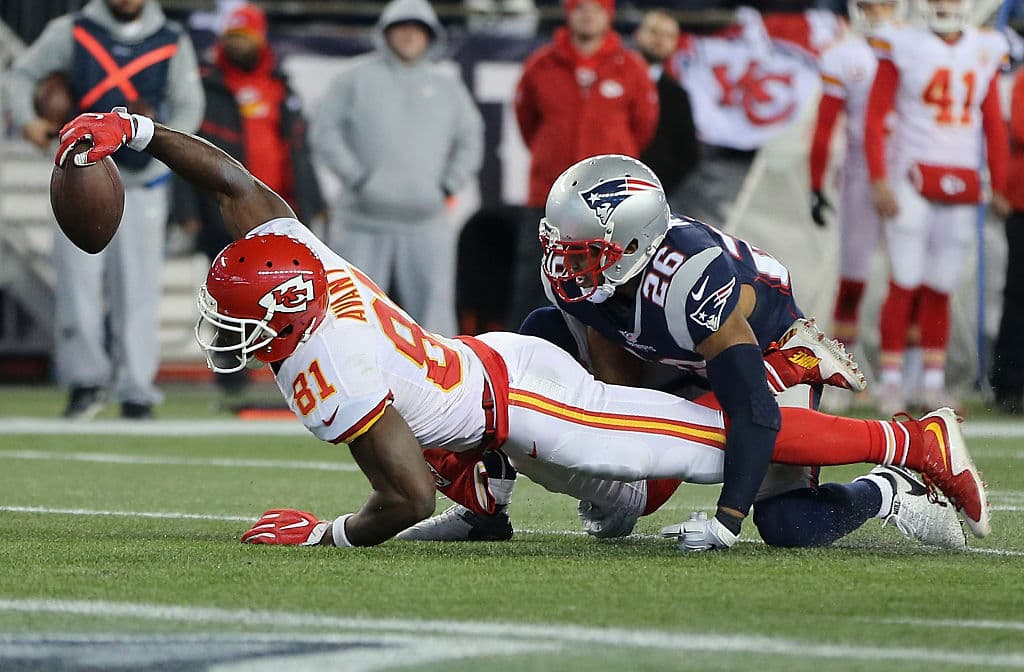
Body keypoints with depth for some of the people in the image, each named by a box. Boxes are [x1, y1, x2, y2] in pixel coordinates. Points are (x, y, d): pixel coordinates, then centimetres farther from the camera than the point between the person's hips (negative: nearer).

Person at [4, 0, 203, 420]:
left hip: (141, 182, 0)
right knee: (77, 277, -6)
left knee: (137, 286, -1)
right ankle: (85, 382, 4)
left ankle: (136, 392, 3)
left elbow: (189, 106, 5)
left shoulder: (172, 43, 3)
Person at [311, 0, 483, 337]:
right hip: (364, 220, -1)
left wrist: (448, 186, 3)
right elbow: (325, 129, 2)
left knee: (435, 309, -4)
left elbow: (470, 139, 18)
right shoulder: (358, 77, 6)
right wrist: (357, 177, -8)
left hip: (427, 224, 2)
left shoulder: (447, 84, 13)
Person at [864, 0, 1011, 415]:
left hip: (962, 183, 4)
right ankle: (891, 383, -1)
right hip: (913, 175, -4)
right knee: (905, 284, -5)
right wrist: (879, 181, -11)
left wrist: (999, 188, 12)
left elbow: (994, 126, 16)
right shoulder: (903, 46, -2)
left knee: (940, 288, 7)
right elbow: (875, 117, -3)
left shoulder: (985, 51, 10)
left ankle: (933, 383, 13)